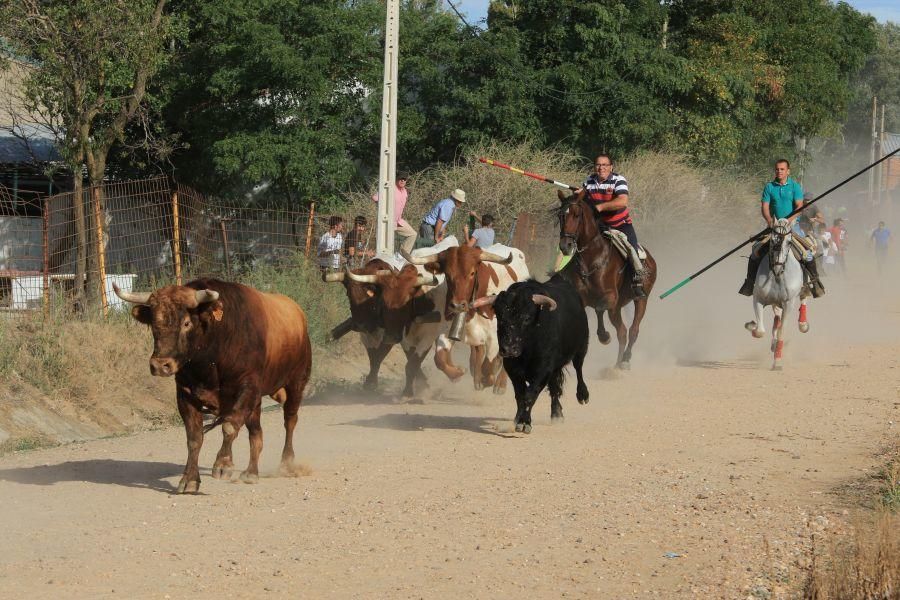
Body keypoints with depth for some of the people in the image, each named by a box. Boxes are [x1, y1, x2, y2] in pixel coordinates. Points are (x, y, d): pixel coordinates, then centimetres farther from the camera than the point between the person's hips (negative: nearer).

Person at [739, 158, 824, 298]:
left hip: (792, 224, -2)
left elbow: (799, 206, -9)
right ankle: (750, 282, 6)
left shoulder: (795, 186, 0)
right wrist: (770, 220, -19)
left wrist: (788, 220, -23)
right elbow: (764, 207, 0)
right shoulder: (769, 187, 5)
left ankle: (815, 281, -8)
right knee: (756, 251, -8)